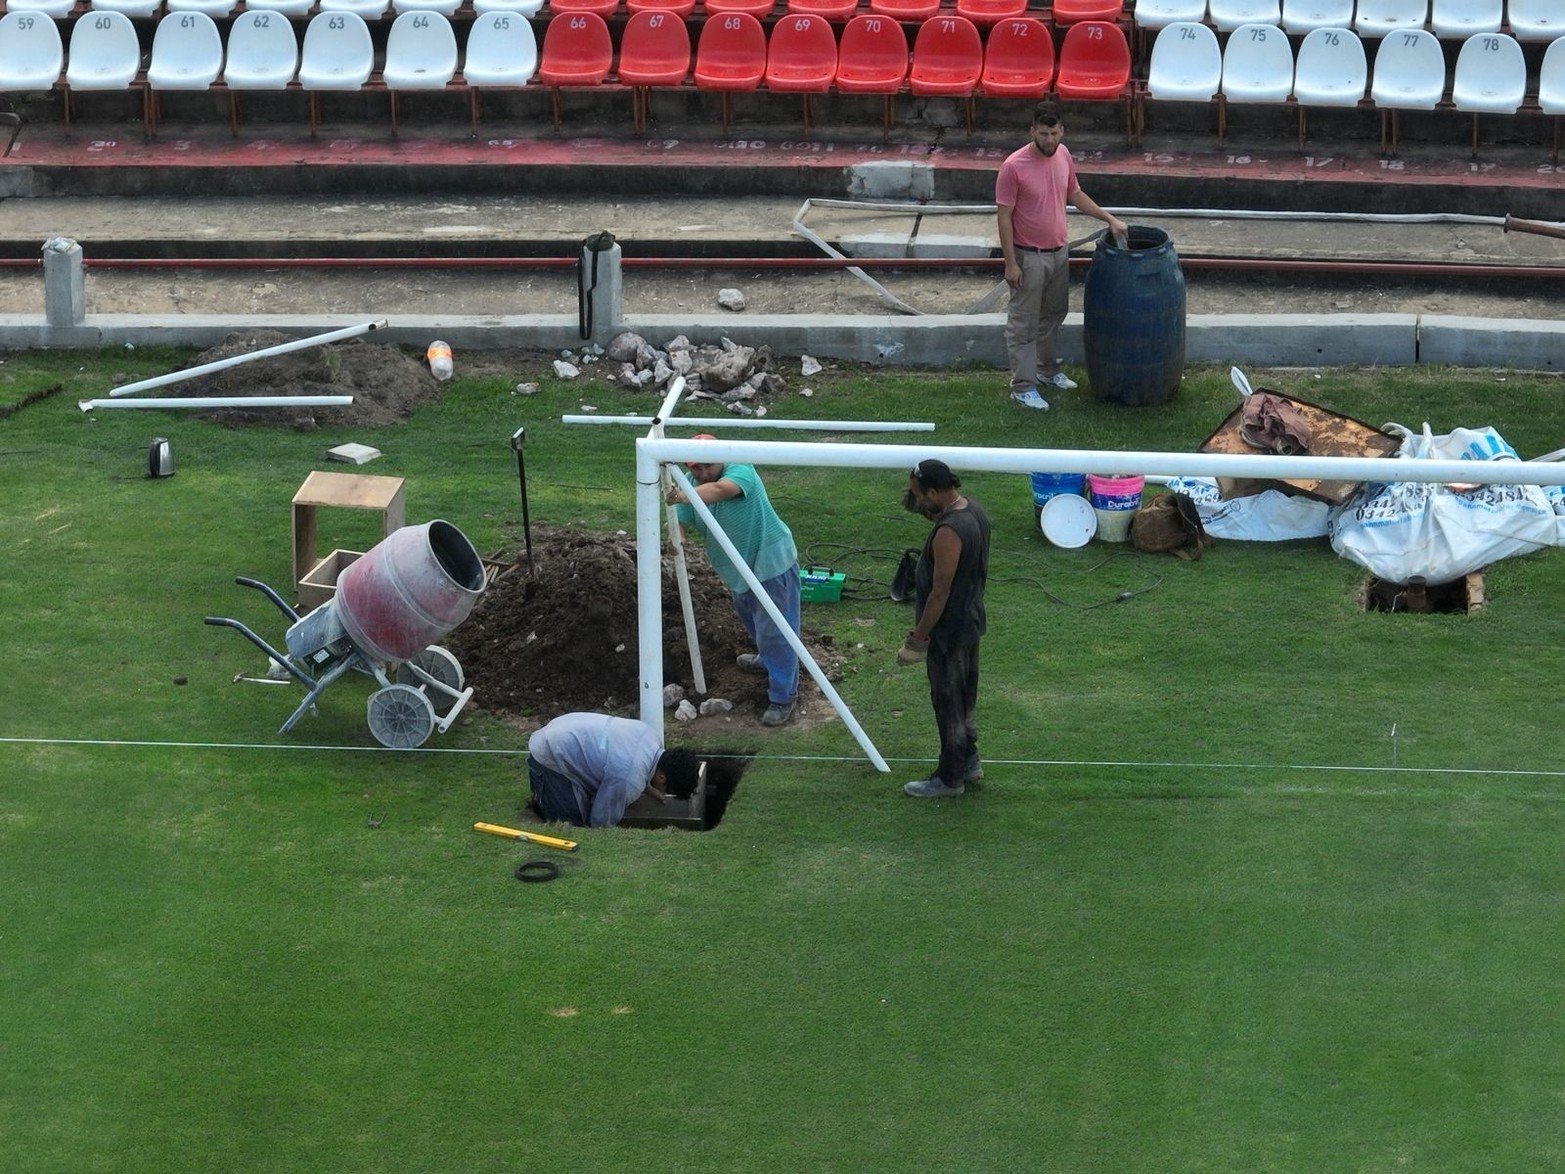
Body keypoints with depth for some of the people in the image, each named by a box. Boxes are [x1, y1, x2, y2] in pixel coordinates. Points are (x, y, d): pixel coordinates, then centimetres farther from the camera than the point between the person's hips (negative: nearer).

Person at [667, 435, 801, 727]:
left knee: (775, 631, -6)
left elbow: (720, 489, -49)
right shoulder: (691, 484, -5)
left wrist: (684, 497, -65)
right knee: (749, 616, 30)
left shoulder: (740, 471, -27)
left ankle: (783, 697, 3)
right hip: (740, 569, 9)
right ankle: (767, 661, 57)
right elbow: (683, 522, -11)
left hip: (772, 563, -9)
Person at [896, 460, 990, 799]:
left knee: (948, 703, 7)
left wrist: (918, 639, -19)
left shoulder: (948, 533, -31)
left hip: (949, 630, -10)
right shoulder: (973, 509, -2)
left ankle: (950, 777, 20)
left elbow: (939, 593, -26)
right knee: (965, 697, 24)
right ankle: (969, 761, 39)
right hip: (971, 620, 10)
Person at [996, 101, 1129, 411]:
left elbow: (1075, 195, 14)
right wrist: (1010, 264, -17)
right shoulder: (1014, 167, -22)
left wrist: (1109, 218, 9)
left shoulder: (1063, 155, -2)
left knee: (1052, 315, 22)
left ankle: (1047, 369, 39)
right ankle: (1023, 386, 11)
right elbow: (1004, 217, -17)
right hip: (1028, 257, -7)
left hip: (1058, 252, 7)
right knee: (1023, 324, 3)